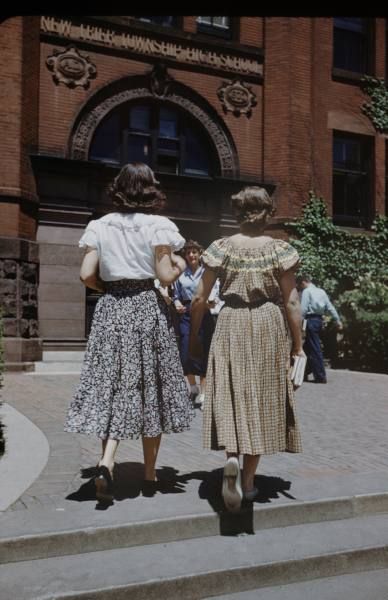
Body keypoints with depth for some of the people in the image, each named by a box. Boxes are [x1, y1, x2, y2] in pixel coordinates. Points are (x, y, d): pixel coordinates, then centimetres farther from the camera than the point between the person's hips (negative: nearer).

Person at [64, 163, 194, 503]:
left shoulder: (100, 226, 4)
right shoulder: (159, 225, -4)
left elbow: (87, 275, -1)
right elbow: (166, 276, -10)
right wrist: (181, 266, 11)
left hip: (111, 310, 2)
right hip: (149, 310, -2)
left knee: (113, 386, 8)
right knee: (150, 389, 8)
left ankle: (106, 464, -10)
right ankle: (149, 475, 18)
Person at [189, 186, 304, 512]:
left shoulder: (222, 247, 0)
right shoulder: (280, 249, -2)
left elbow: (199, 298, 0)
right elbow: (292, 303, -3)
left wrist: (193, 335, 12)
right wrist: (297, 345, 4)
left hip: (231, 327, 0)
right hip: (270, 327, 0)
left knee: (231, 396, 7)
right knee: (262, 400, 10)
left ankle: (232, 457, -18)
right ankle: (249, 479, 19)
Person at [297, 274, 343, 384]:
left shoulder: (306, 291, -7)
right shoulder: (321, 291, 15)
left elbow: (303, 309, -15)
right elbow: (330, 307, 11)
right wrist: (337, 320, 13)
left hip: (311, 320, -8)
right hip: (319, 320, 8)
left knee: (315, 349, -4)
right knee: (307, 347, 17)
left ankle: (321, 377, -3)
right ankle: (305, 372, 23)